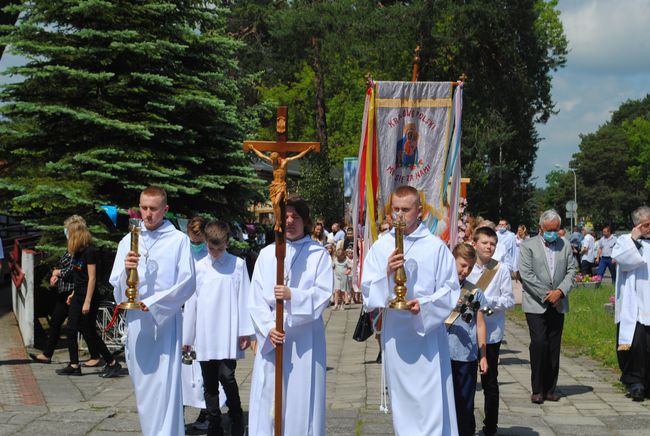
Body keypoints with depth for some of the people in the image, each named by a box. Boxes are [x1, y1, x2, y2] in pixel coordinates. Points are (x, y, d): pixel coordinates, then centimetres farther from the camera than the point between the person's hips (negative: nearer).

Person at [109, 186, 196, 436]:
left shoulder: (179, 240, 2)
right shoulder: (128, 241, 10)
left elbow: (187, 283, -4)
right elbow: (117, 286, 6)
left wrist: (153, 303, -12)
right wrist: (126, 269, -16)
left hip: (166, 320, -3)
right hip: (136, 321, 4)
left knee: (165, 384, -10)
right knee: (142, 385, 8)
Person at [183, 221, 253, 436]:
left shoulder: (238, 265, 0)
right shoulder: (199, 267, 6)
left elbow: (244, 298, -1)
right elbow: (191, 302, 8)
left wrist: (245, 331, -4)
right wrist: (186, 336, 9)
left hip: (228, 336, -3)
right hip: (205, 337, 3)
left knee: (226, 376, -12)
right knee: (209, 384, 8)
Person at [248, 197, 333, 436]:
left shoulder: (318, 254, 3)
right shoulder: (267, 254, 9)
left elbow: (323, 293, -6)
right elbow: (256, 297, 3)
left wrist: (293, 295, -22)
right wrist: (269, 328, -10)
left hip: (305, 338, -2)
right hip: (271, 336, 2)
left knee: (302, 397, -1)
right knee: (268, 397, 1)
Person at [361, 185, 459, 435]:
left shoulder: (435, 246, -1)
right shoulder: (381, 247, 5)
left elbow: (450, 290, 0)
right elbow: (368, 291, 3)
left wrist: (425, 304, -16)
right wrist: (387, 273, -15)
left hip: (428, 330, -2)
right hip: (395, 332, 2)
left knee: (432, 399, -5)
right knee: (402, 396, 9)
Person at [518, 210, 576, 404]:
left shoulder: (565, 246, 11)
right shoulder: (528, 246, -1)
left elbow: (572, 271, 6)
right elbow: (526, 274, -9)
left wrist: (560, 291, -10)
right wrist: (546, 295, -11)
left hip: (557, 305, 4)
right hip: (536, 305, -4)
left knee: (554, 346, 5)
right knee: (539, 343, -12)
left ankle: (550, 388, 12)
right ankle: (537, 389, -4)